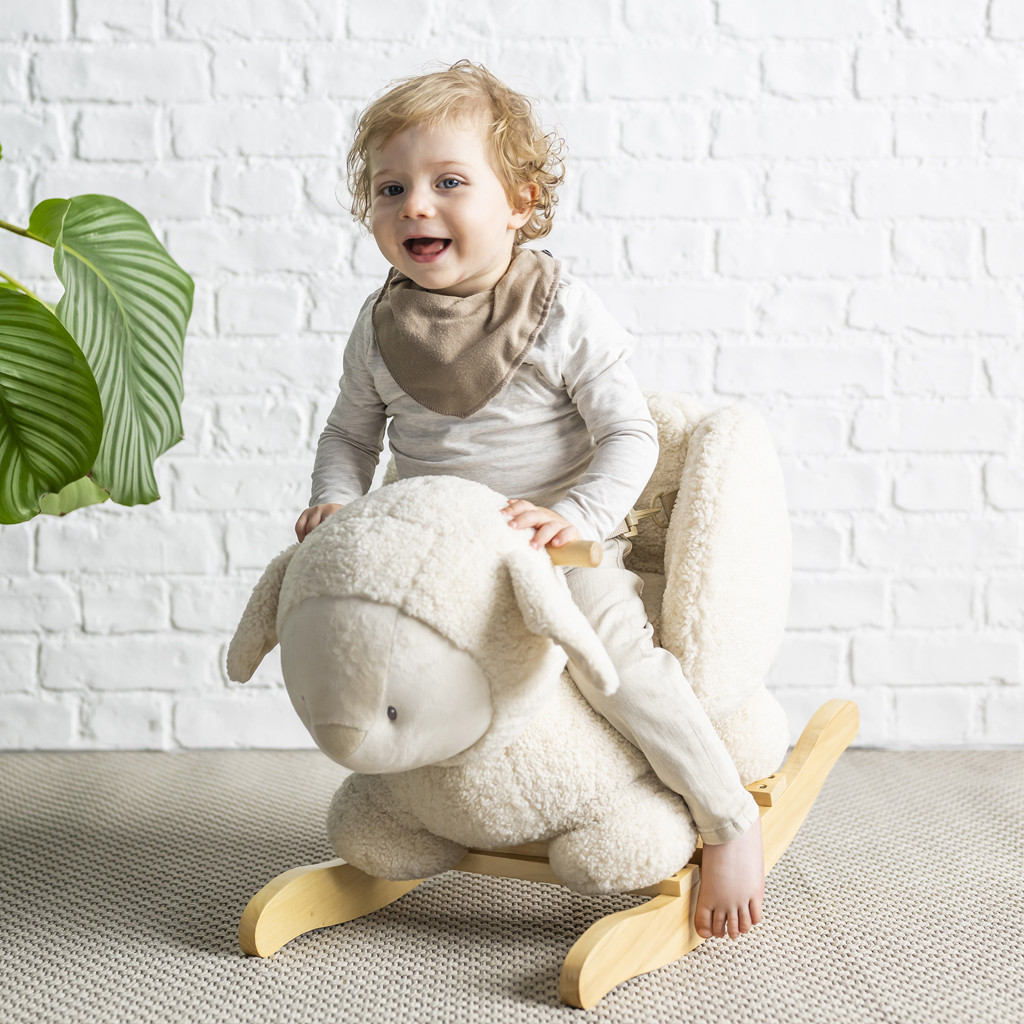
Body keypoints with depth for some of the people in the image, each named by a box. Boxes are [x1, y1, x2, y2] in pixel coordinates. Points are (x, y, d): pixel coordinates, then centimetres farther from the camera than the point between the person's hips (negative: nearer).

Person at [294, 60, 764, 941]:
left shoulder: (564, 313, -11)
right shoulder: (382, 326, 1)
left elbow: (631, 436, -12)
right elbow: (352, 428, 14)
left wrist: (580, 515, -28)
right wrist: (336, 502, -5)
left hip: (561, 548, -5)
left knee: (612, 650, -28)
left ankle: (730, 819, -12)